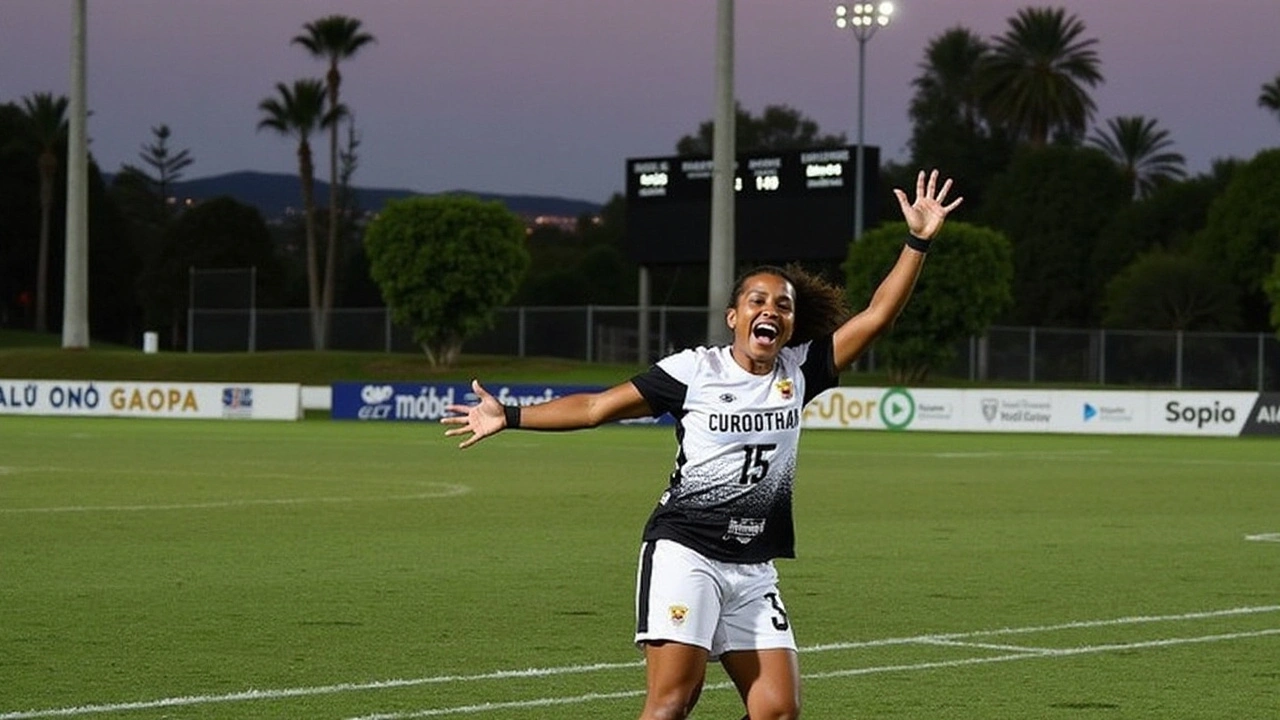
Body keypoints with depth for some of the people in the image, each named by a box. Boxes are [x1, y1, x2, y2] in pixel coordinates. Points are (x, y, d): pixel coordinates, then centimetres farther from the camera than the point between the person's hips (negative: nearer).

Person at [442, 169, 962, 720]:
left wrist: (919, 242, -2)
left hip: (754, 568, 5)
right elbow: (598, 406, 1)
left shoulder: (798, 372, 8)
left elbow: (876, 315, 5)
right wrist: (509, 418, -2)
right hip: (685, 552, -5)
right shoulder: (695, 371, -1)